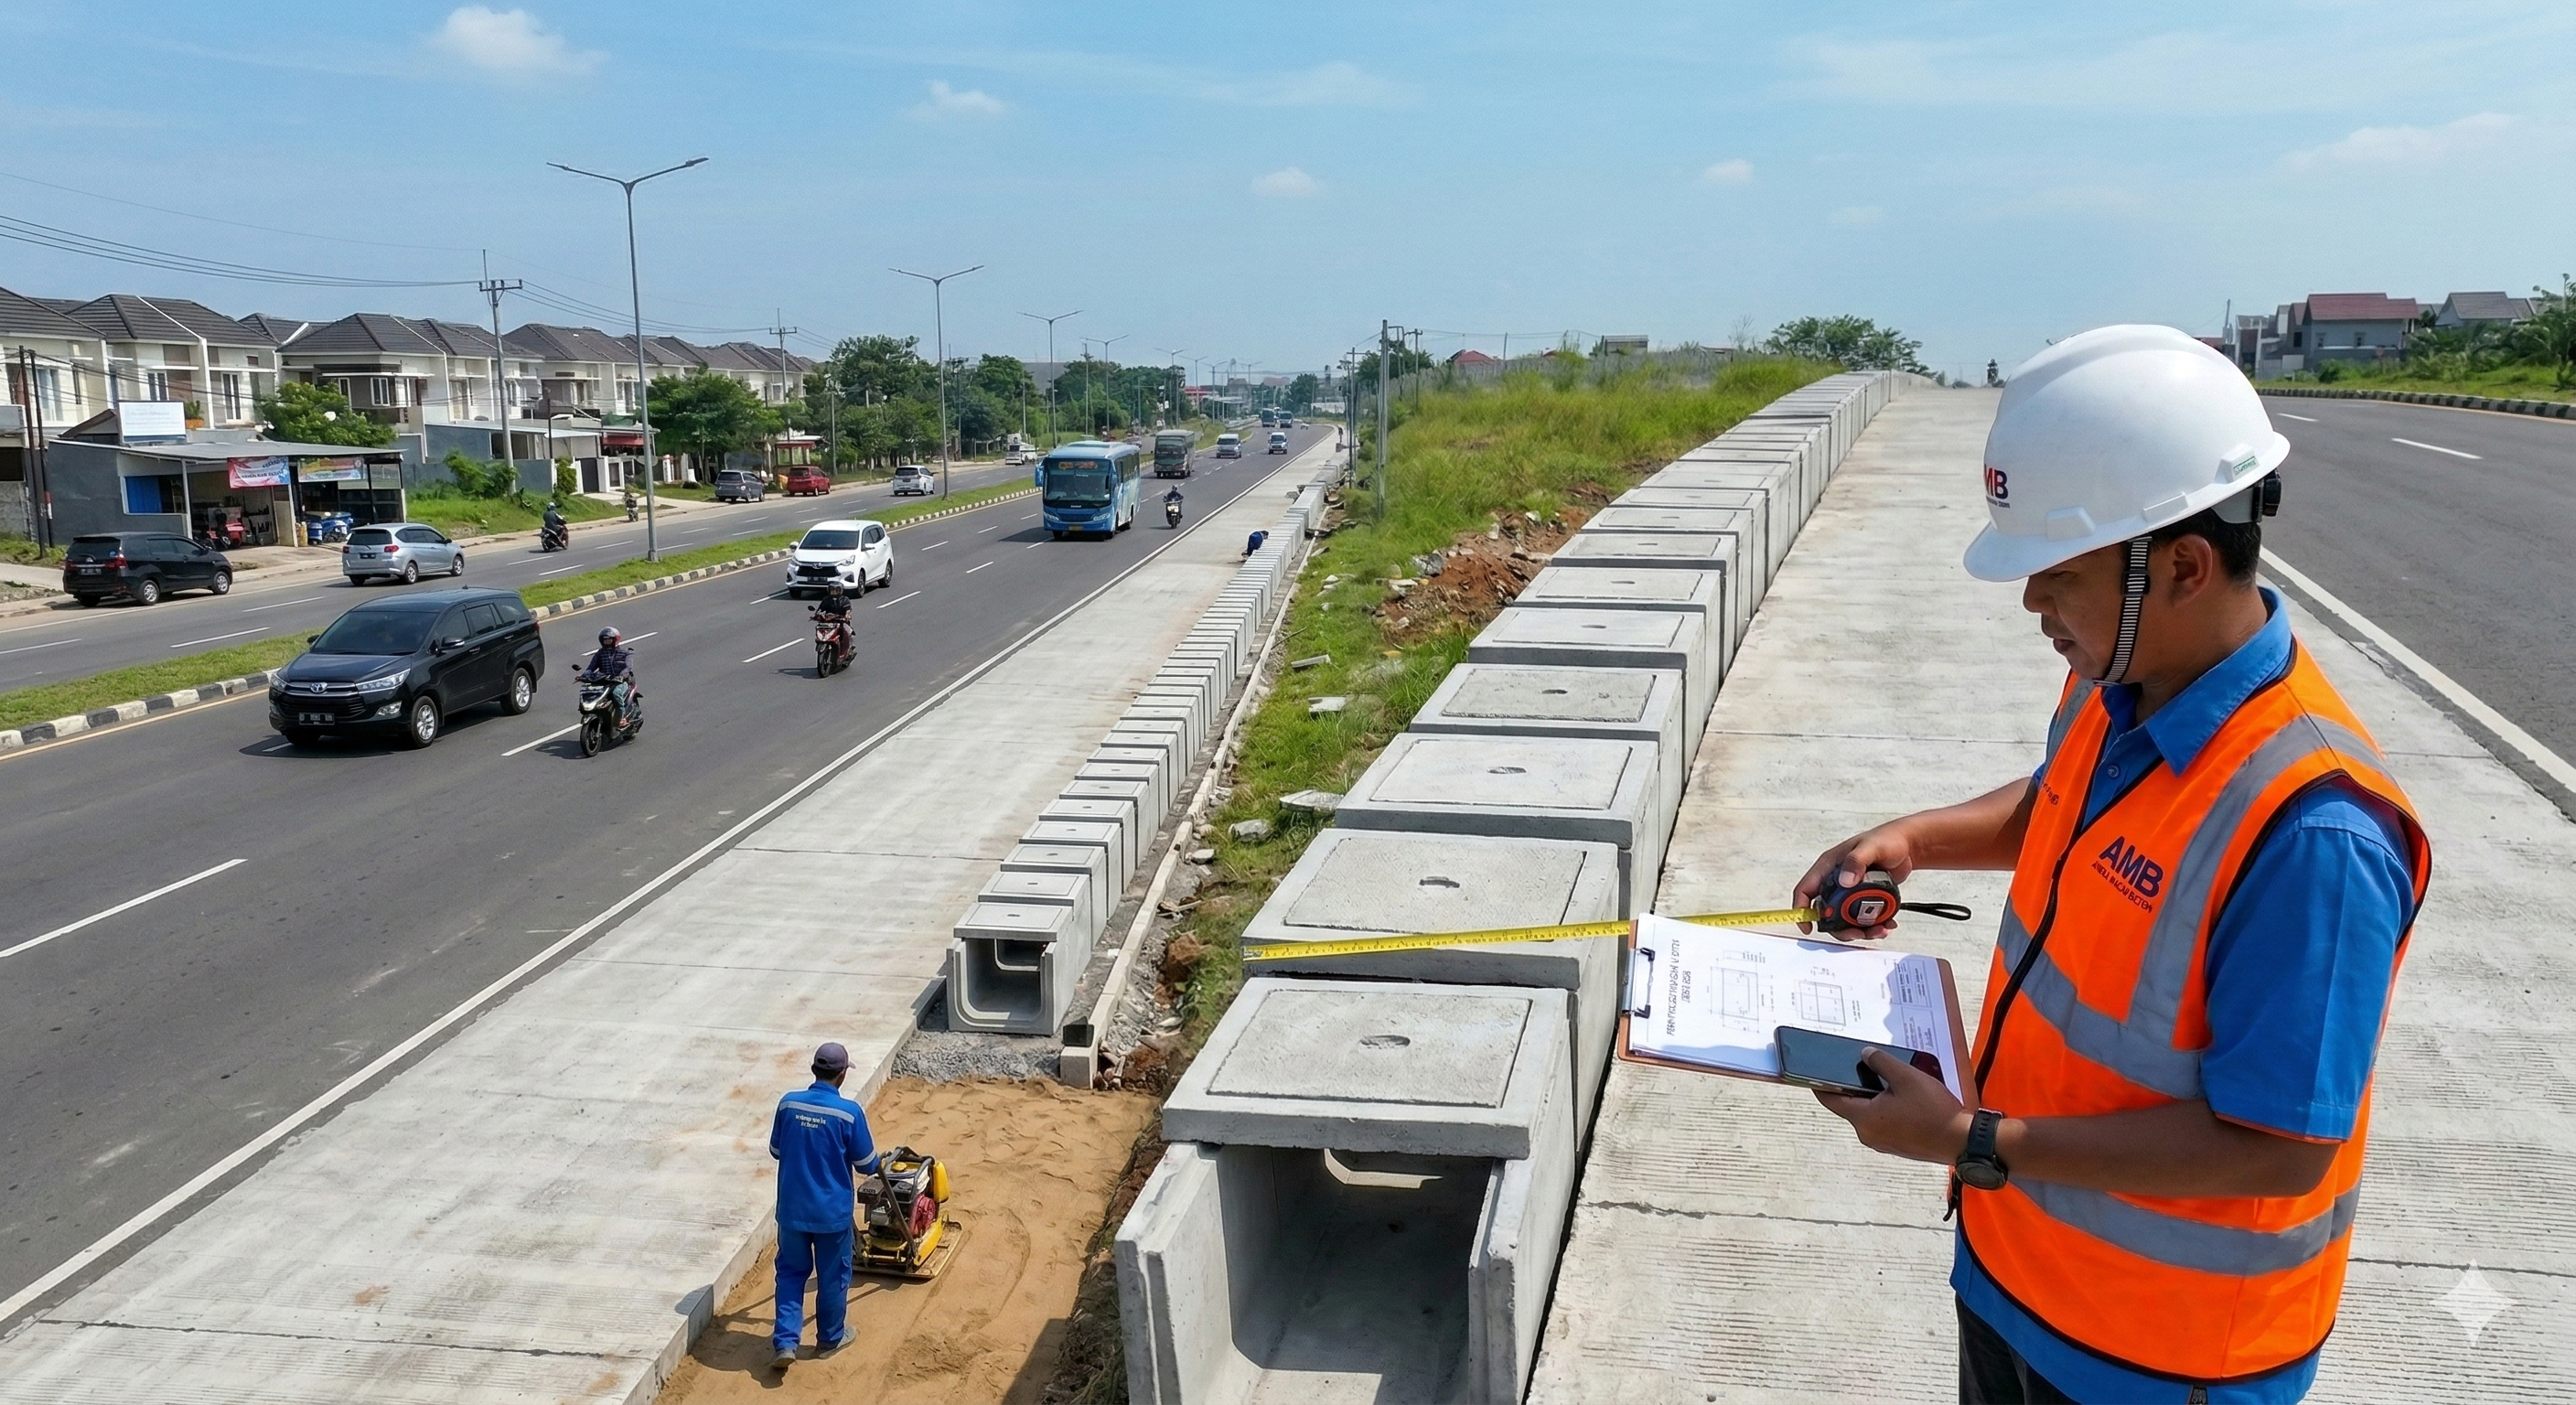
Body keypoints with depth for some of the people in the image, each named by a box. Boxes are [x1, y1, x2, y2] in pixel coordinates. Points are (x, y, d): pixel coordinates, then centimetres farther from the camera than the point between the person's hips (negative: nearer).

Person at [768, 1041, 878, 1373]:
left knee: (791, 1272, 17)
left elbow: (776, 1151, 7)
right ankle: (830, 1339, 30)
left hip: (792, 1208, 3)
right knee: (832, 1276, 15)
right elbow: (866, 1164, -7)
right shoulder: (849, 1112, -18)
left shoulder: (788, 1103, -7)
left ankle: (784, 1342, 9)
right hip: (832, 1211, -3)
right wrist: (842, 1155, 16)